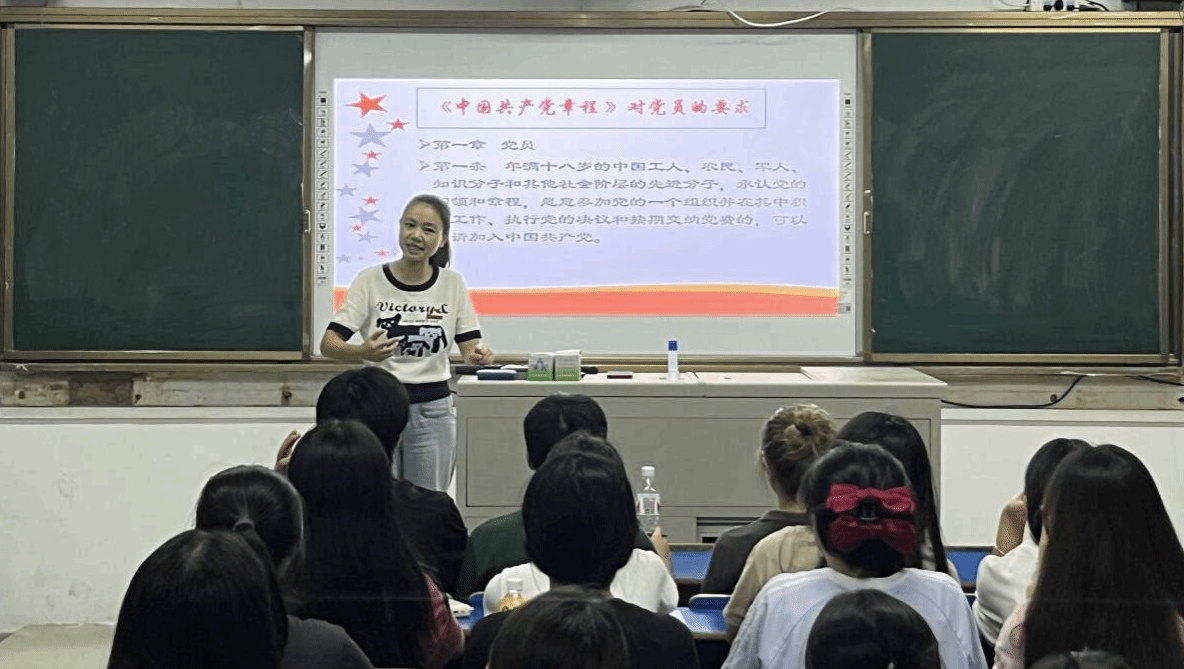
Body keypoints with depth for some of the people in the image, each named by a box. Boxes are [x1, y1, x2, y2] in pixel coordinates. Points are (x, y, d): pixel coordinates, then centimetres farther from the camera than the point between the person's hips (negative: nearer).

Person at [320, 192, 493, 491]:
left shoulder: (452, 284, 1)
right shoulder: (371, 280, -6)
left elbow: (469, 346, 0)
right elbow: (328, 344, -11)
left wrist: (478, 355, -24)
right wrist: (364, 352, -32)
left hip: (433, 408, 2)